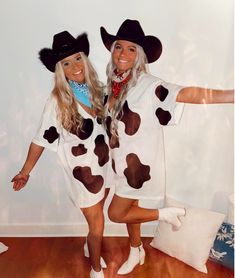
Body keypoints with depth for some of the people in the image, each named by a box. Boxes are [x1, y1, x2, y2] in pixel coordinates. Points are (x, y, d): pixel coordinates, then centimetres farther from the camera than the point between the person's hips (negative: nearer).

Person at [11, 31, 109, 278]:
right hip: (81, 170, -5)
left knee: (96, 217, 24)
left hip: (102, 164, 5)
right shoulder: (58, 100, -19)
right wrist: (25, 172, -9)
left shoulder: (95, 89, -4)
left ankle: (90, 248, 53)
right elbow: (41, 139, -13)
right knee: (96, 223, 9)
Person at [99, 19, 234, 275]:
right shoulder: (114, 84, 0)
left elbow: (188, 94, -33)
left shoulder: (148, 85, -21)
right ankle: (136, 253, 46)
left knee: (116, 213, 1)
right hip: (124, 161, 7)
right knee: (129, 208, 21)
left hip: (140, 162, -7)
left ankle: (167, 213, 20)